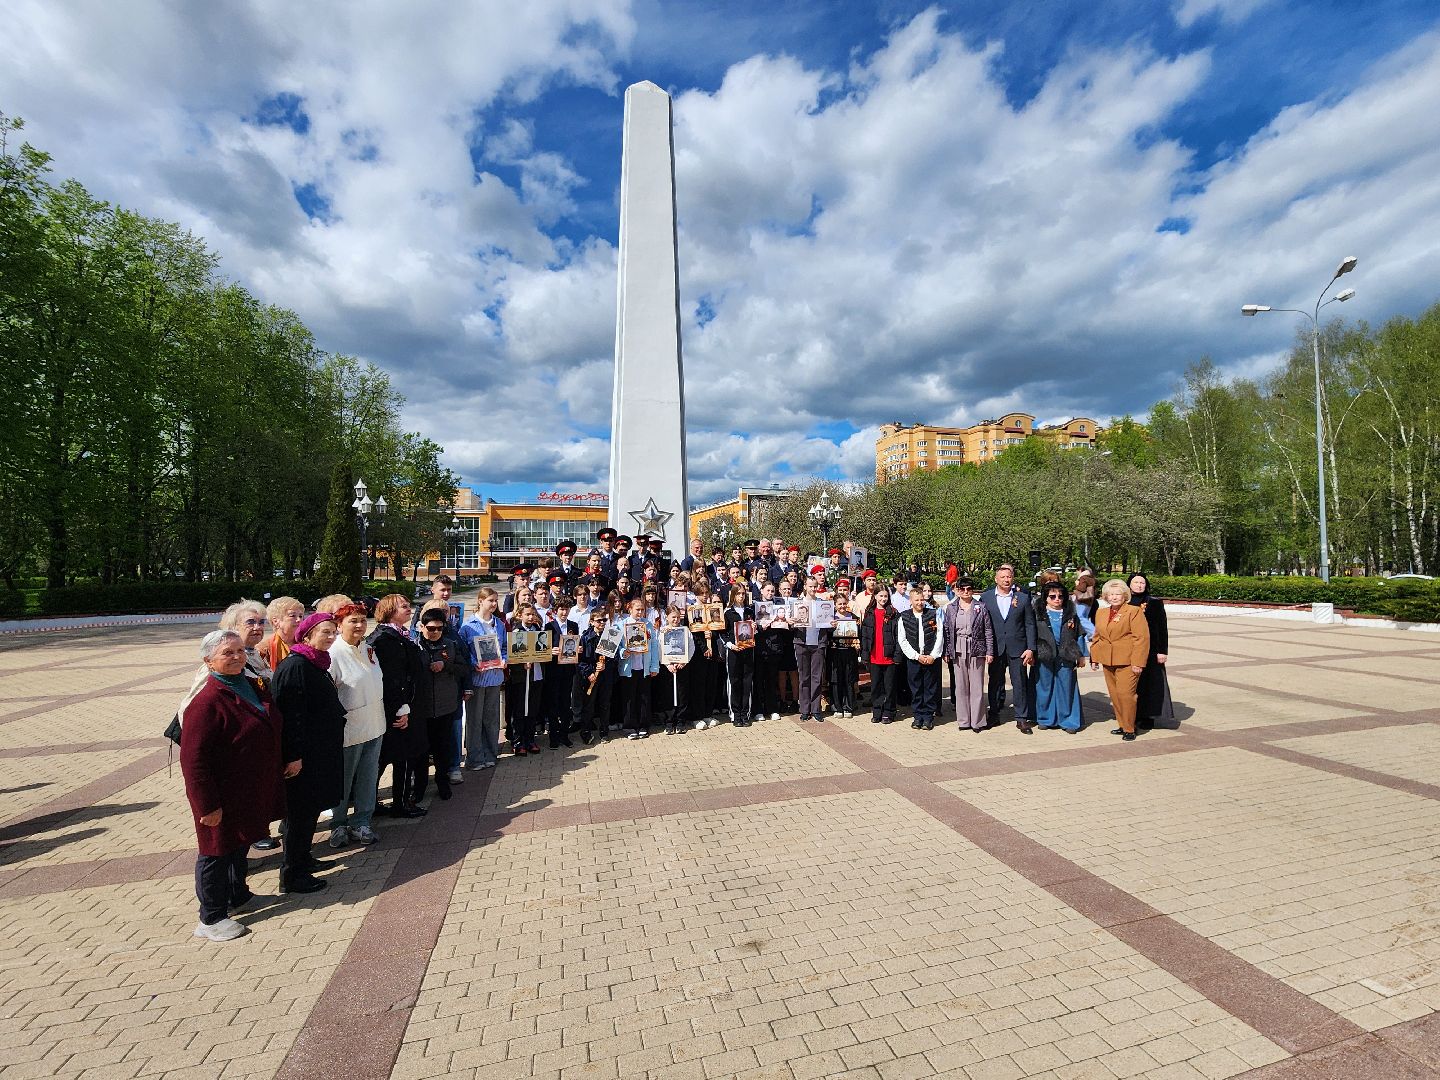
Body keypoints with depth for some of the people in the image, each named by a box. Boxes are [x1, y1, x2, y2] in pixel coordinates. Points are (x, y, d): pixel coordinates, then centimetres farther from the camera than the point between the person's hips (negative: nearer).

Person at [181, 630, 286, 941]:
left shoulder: (254, 686, 1)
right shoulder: (207, 702, -25)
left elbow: (274, 729, 16)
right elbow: (192, 759, -24)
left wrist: (291, 756, 14)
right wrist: (207, 805, -22)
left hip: (253, 790, 8)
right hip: (223, 798, -8)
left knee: (240, 844, 25)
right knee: (217, 851, 9)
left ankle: (237, 896, 44)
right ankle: (211, 919, 26)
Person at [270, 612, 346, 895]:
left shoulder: (317, 664, 10)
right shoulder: (295, 665, -19)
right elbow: (290, 713, -23)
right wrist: (294, 755, -24)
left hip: (321, 751, 9)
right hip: (303, 755, -9)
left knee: (312, 808, 19)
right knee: (301, 812, 1)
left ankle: (303, 858, 34)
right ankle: (291, 875, 13)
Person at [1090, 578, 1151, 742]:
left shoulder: (1134, 612, -6)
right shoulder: (1102, 614, 14)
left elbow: (1142, 638, -11)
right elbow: (1097, 637, 20)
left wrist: (1138, 662, -15)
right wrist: (1094, 657, 14)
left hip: (1127, 662, -6)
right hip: (1108, 661, 7)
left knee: (1125, 693, -10)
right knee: (1114, 694, 10)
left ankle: (1129, 729, 3)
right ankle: (1123, 725, 22)